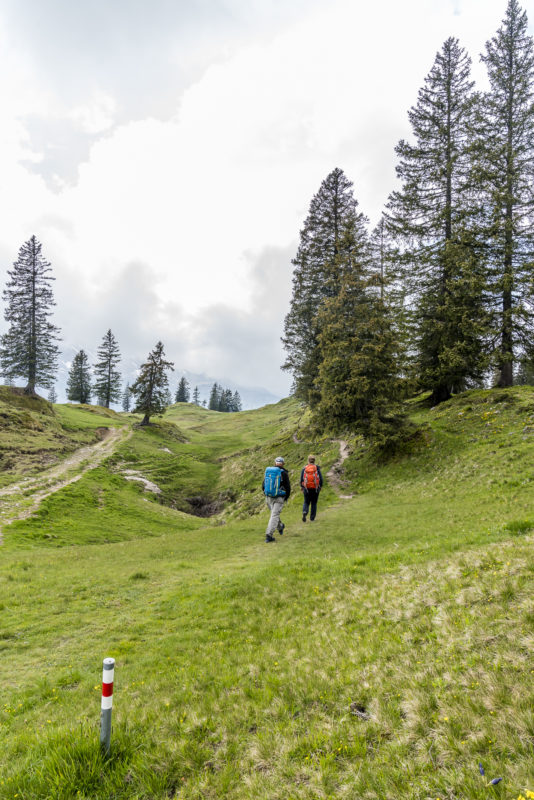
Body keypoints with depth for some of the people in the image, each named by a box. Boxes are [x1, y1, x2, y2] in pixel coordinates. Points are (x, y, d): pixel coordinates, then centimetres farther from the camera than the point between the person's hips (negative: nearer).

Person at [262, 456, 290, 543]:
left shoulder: (268, 472, 4)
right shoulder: (284, 473, -9)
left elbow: (263, 486, 8)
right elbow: (288, 487, -8)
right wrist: (286, 498, 9)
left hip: (269, 497, 4)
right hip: (279, 498, -4)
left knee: (274, 513, 26)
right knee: (274, 515, -4)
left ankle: (280, 526, 46)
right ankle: (269, 535, -11)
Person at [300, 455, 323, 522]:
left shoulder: (304, 468, -1)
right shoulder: (317, 468, -4)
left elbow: (301, 479, -1)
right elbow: (320, 479, -5)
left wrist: (302, 487, 12)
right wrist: (320, 487, 9)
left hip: (306, 488, 1)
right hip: (315, 489, 0)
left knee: (306, 502, 14)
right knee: (314, 503, 13)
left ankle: (304, 512, -13)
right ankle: (312, 518, 14)